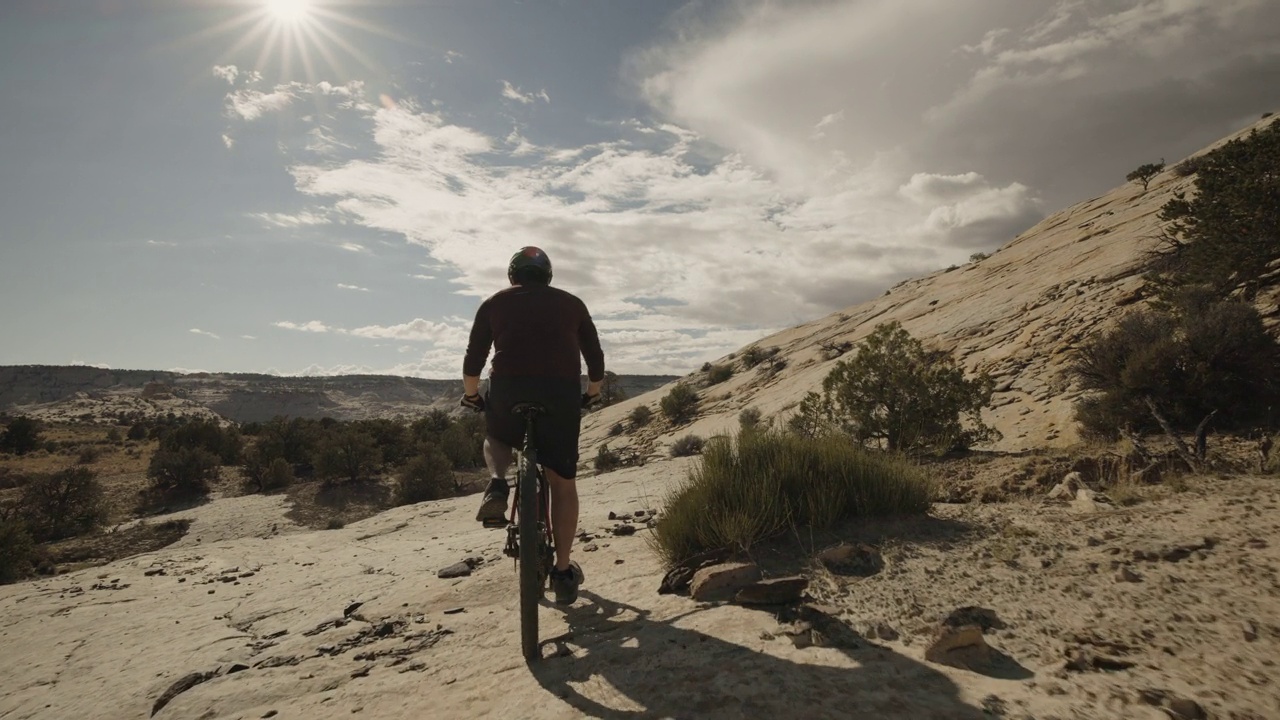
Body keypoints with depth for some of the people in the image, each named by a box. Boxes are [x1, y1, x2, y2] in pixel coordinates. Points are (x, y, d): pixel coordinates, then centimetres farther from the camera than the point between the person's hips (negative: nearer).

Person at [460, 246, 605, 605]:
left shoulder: (495, 303, 17)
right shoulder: (571, 303, 20)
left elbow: (474, 357, 13)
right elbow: (595, 357, 20)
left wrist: (471, 395, 29)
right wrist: (592, 393, 35)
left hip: (508, 390, 0)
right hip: (562, 393, 0)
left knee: (496, 439, 33)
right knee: (563, 483, 12)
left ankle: (497, 486, 3)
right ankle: (564, 572, 13)